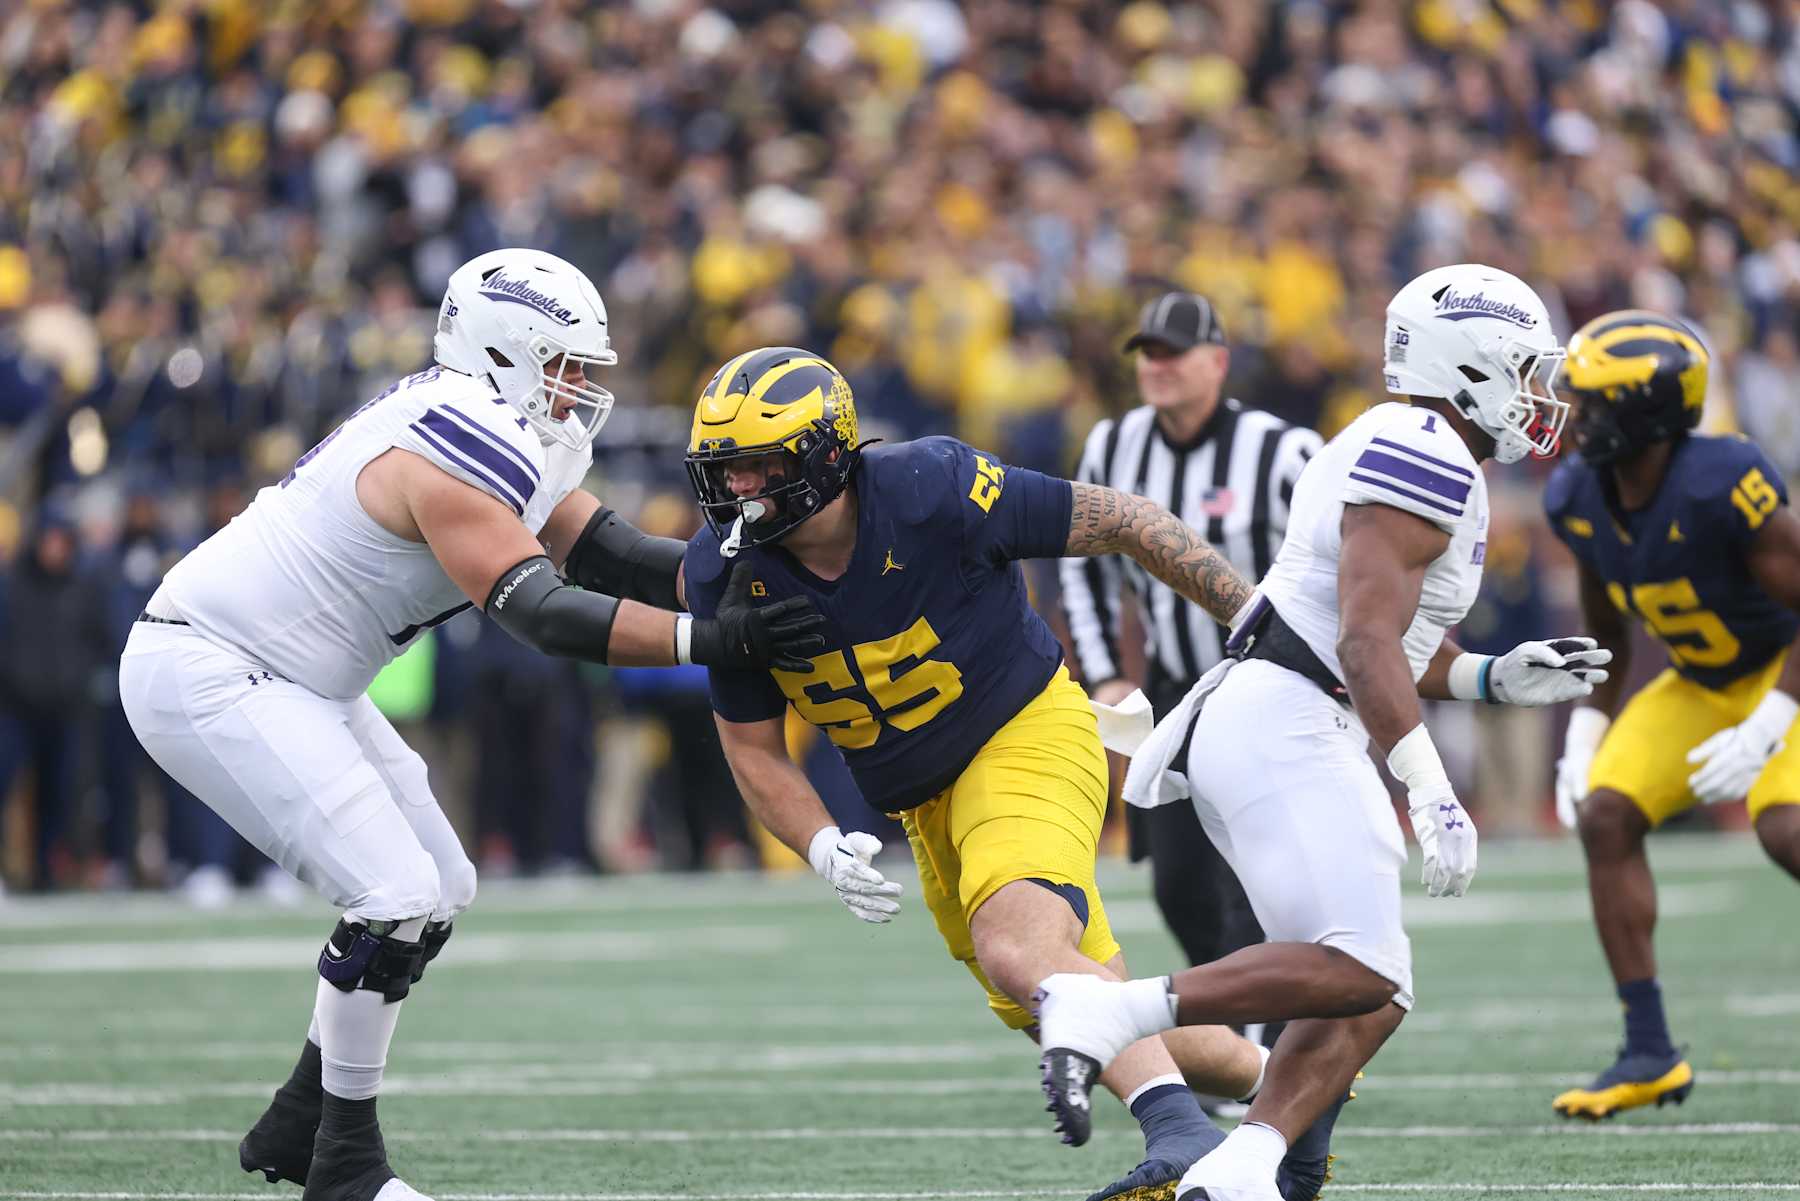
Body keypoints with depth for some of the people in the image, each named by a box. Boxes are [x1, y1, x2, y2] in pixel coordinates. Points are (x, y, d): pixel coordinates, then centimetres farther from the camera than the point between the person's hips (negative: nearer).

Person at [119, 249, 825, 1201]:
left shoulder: (506, 436, 9)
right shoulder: (454, 453, -22)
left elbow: (603, 549, 5)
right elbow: (544, 613, -27)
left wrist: (737, 573, -9)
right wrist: (711, 641, -30)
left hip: (276, 678, 11)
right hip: (206, 676, -11)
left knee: (441, 890, 12)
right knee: (396, 898, -15)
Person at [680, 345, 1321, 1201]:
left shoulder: (933, 490, -25)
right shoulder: (728, 575, -11)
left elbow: (1125, 525, -14)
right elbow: (753, 748, 1)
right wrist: (823, 848, -17)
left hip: (1029, 737, -6)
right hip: (928, 805, 6)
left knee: (1017, 953, -32)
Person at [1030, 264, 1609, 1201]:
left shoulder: (1389, 451, 23)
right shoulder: (1427, 457, -10)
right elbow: (1367, 642, -19)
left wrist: (1495, 678, 18)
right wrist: (1432, 792, -24)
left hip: (1261, 728, 11)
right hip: (1283, 727, -11)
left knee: (1371, 1000, 4)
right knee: (1356, 971, -20)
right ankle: (1111, 1011, -21)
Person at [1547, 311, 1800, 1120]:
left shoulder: (1722, 486, -32)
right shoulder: (1579, 500, -8)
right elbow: (1605, 634, 10)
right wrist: (1586, 733, 2)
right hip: (1697, 683, 7)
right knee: (1606, 817, -9)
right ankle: (1649, 1053, -3)